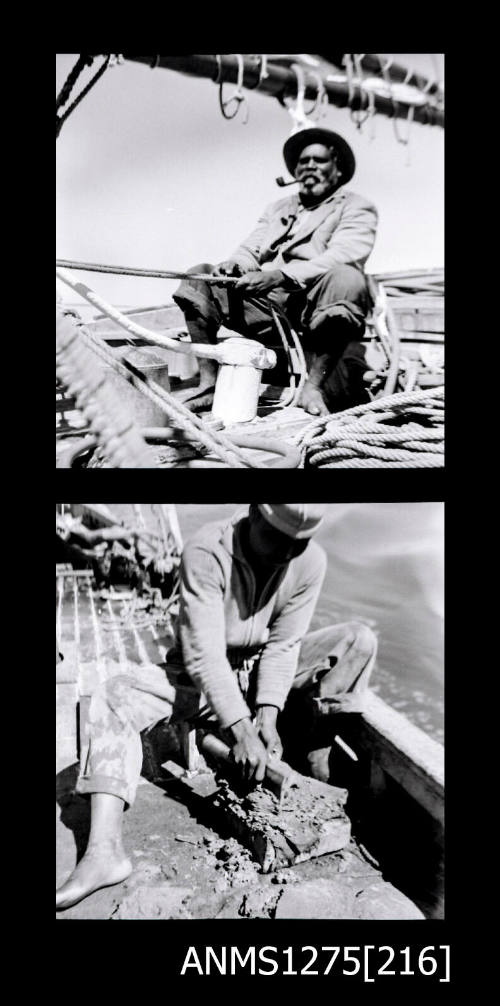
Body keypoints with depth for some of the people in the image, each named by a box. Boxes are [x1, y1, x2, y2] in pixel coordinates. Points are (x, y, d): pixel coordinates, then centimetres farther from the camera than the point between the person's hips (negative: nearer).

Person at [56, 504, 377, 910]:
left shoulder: (310, 560, -18)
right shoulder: (206, 553, -30)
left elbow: (283, 643, -13)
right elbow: (204, 652, -33)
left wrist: (268, 715, -23)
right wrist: (241, 732, -37)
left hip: (265, 665, 3)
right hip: (200, 672, -3)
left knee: (359, 640, -16)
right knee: (113, 697, -28)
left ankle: (318, 760, -12)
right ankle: (105, 850, -38)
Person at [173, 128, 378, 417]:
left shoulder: (356, 208, 10)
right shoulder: (277, 208, 31)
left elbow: (339, 258, -10)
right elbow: (249, 251, 19)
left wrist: (281, 275, -25)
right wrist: (234, 265, -8)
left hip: (315, 305, -5)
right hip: (265, 300, 5)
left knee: (346, 279, -36)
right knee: (199, 277, -6)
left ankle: (314, 387, -35)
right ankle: (209, 384, -14)